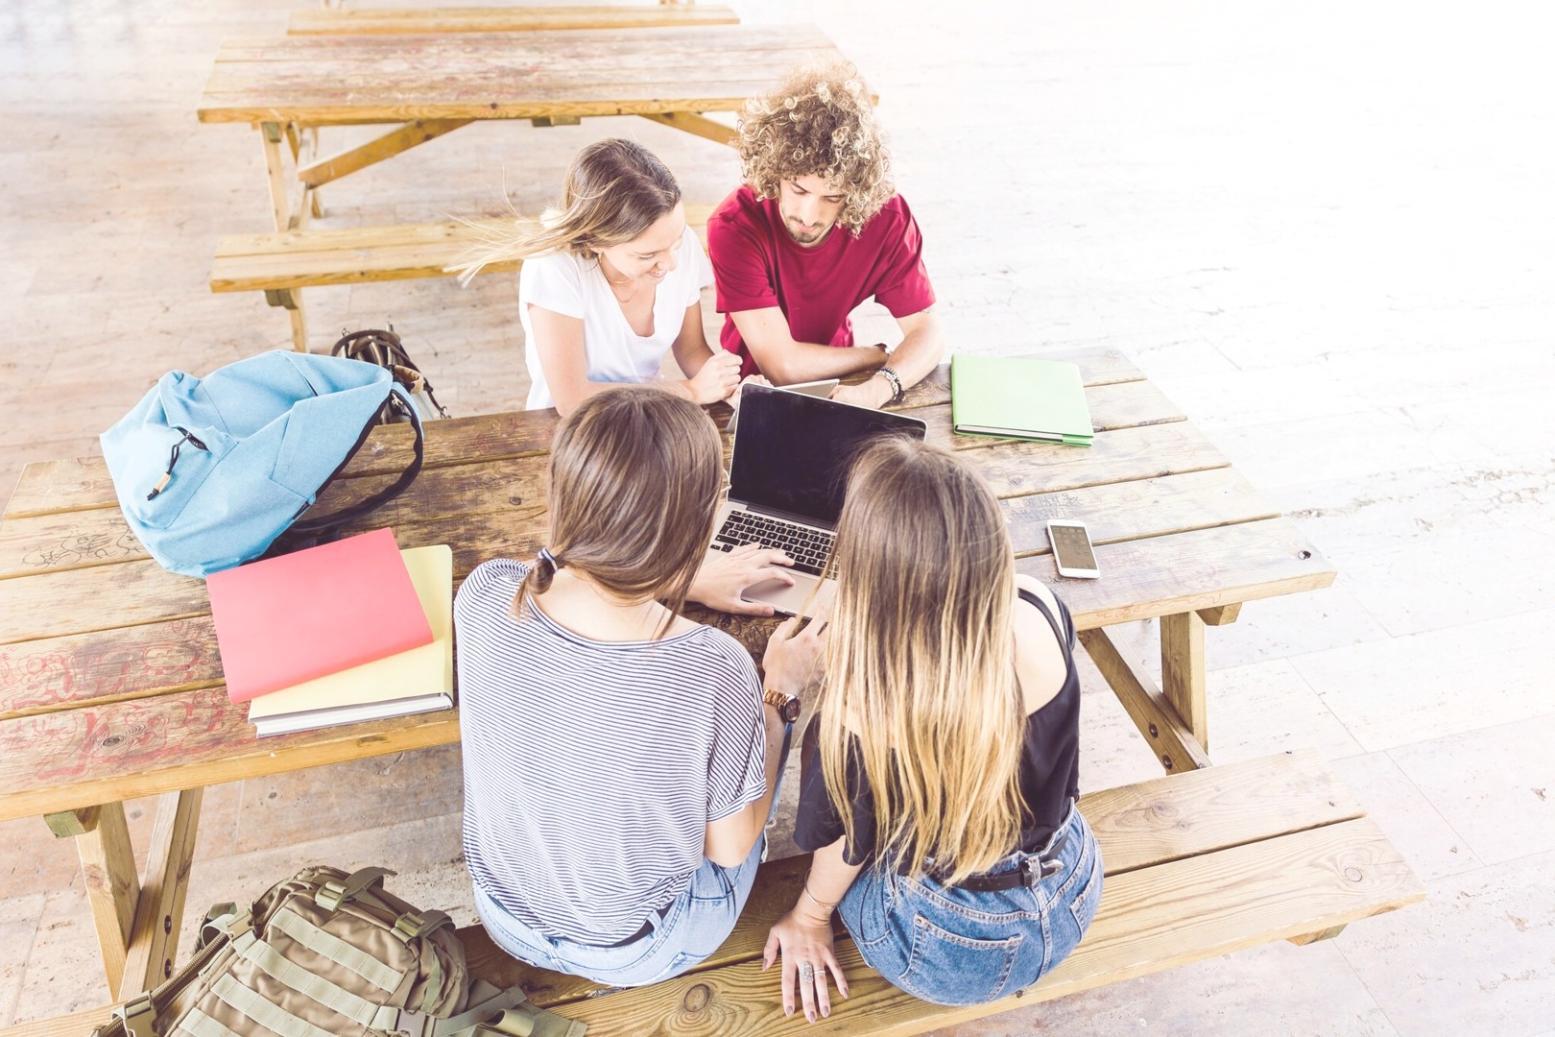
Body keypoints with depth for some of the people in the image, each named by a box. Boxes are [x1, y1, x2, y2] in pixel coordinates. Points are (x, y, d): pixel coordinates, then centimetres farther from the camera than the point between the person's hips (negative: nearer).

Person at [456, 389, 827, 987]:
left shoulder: (484, 594, -25)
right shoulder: (713, 672, -37)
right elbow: (731, 847, -18)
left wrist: (689, 585, 9)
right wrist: (780, 691, -8)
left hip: (504, 917, 4)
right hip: (635, 953, -3)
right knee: (764, 720, 15)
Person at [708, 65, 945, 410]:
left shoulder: (887, 217, -17)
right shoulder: (734, 226, -25)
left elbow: (927, 333, -14)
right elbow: (781, 364, -27)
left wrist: (879, 387, -34)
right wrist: (878, 357, -13)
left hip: (838, 387, 3)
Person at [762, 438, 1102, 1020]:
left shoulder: (858, 708, -35)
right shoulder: (1042, 612, -23)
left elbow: (848, 842, -15)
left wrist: (809, 916, 8)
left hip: (949, 954, -4)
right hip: (1073, 906, 4)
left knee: (826, 750, 16)